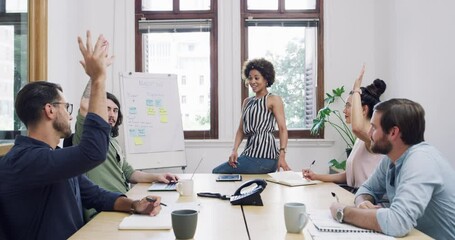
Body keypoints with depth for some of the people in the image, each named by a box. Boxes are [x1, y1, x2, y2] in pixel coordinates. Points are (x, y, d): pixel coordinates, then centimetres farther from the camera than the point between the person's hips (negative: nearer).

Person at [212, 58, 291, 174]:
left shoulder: (273, 100, -2)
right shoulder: (247, 102, 18)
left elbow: (282, 128, -11)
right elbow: (241, 129, 13)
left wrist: (282, 155, -24)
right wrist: (234, 150, -4)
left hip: (263, 156, -7)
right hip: (249, 152, 7)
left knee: (217, 172, -7)